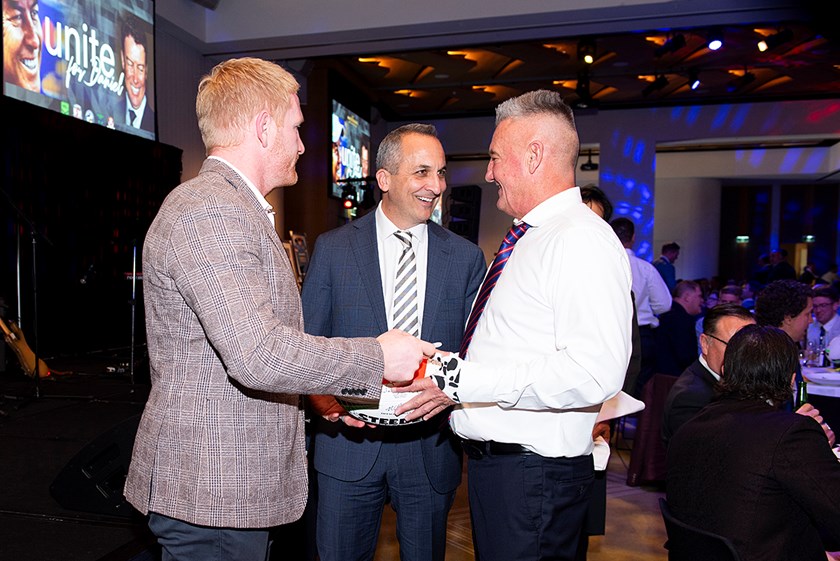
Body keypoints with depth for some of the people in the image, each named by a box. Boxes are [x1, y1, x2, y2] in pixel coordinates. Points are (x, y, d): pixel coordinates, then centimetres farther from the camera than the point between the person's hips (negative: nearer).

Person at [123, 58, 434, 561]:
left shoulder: (236, 210, 15)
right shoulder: (207, 213, -20)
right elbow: (259, 354, -29)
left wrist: (319, 392, 12)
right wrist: (379, 358, -19)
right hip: (210, 488, -10)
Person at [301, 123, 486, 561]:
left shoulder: (467, 257, 1)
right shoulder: (333, 249, -2)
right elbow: (307, 341, 0)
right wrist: (321, 395, -18)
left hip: (430, 447, 2)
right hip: (348, 440, -1)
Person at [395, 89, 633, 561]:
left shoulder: (581, 240, -17)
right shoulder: (529, 239, 13)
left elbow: (595, 373, -28)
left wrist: (462, 381, -25)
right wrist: (447, 371, 9)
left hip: (532, 474, -9)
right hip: (491, 461, 9)